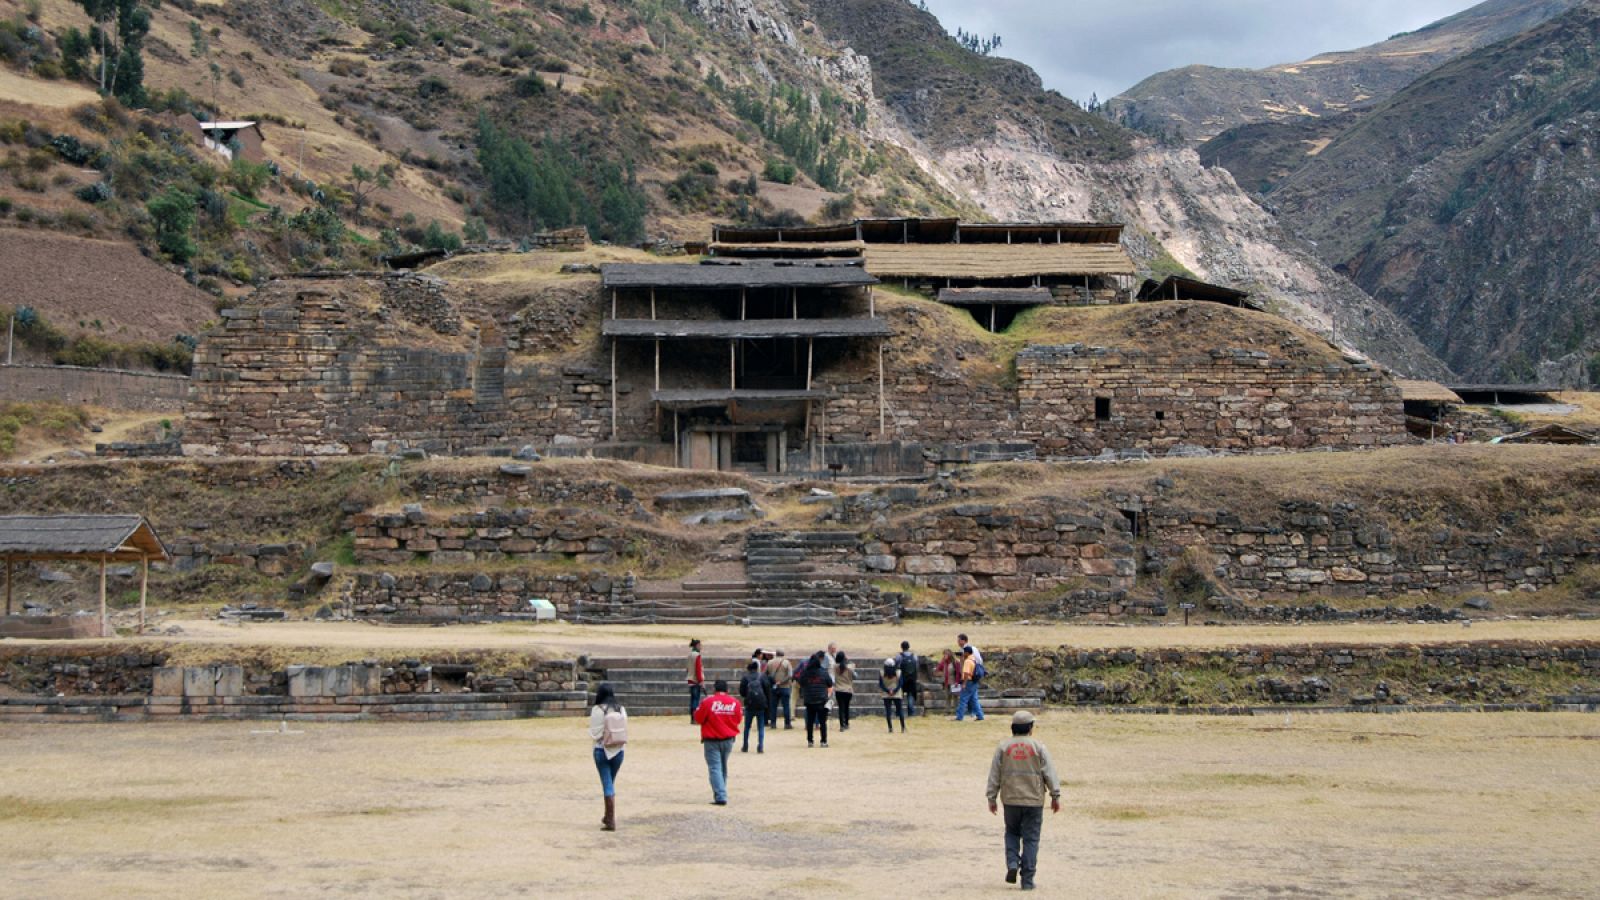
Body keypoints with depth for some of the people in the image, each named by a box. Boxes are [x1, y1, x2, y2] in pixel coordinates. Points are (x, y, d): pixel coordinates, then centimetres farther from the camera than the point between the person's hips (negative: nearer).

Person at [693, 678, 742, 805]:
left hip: (711, 740, -4)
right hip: (728, 740, 4)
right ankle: (721, 793, 29)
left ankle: (720, 797, -17)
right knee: (723, 767, 20)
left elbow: (698, 718, -5)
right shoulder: (735, 702, -2)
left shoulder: (707, 702, -13)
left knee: (715, 768, -5)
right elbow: (738, 719, 9)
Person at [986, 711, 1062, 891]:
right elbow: (1050, 773, -5)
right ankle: (1027, 879, 2)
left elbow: (994, 775, 3)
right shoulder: (1038, 747, -3)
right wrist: (1055, 796, 1)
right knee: (1030, 839, 3)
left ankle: (1012, 864, 0)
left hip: (1010, 800, 2)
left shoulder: (1003, 746, 2)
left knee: (1012, 832, 21)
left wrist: (992, 798, 8)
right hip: (1033, 800, -2)